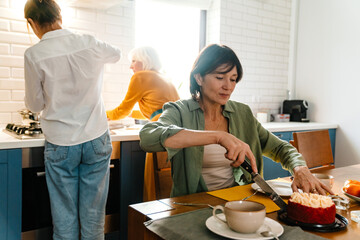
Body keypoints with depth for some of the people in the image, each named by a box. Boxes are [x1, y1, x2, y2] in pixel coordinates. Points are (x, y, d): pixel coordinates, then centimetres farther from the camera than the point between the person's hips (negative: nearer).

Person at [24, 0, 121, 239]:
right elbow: (116, 53, 18)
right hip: (97, 140, 2)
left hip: (60, 145, -1)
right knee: (93, 214, 13)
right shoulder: (90, 44, -4)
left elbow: (35, 105, -1)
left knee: (64, 215, 13)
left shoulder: (34, 55, -10)